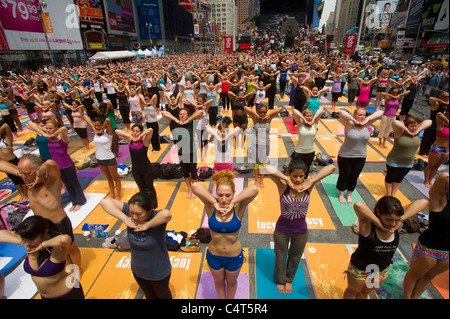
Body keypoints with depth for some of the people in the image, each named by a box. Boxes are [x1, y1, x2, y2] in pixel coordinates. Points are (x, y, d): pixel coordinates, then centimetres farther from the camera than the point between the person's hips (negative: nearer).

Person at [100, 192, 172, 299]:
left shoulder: (156, 217, -35)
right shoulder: (130, 211, -22)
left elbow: (166, 214, -58)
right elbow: (105, 201, -26)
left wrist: (148, 225, -43)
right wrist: (125, 219, -35)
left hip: (158, 272, -4)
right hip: (137, 270, 4)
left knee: (163, 295, 29)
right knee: (150, 295, 33)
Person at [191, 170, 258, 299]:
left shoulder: (238, 207, -23)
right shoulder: (211, 206, -21)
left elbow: (254, 189, -40)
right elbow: (195, 186, -36)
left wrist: (233, 203, -37)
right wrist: (215, 203, -37)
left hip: (234, 257, 0)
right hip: (214, 256, 1)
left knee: (231, 282, 28)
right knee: (219, 282, 28)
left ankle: (230, 298, 60)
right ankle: (222, 298, 60)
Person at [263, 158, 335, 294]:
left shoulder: (308, 185, -18)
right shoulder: (283, 185, -24)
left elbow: (331, 167, -25)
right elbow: (267, 168, -40)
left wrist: (311, 181, -32)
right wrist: (287, 180, -37)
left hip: (301, 231, 2)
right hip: (282, 230, -2)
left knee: (295, 258, 26)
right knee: (280, 257, 22)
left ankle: (289, 279, 57)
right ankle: (280, 280, 54)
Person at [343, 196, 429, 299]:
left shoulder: (396, 224, -19)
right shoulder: (368, 224, -34)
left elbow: (423, 202, -26)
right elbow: (358, 206, -57)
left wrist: (402, 219, -34)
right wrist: (379, 224, -46)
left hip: (382, 271, 5)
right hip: (360, 270, -5)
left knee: (365, 292, 32)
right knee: (353, 292, 25)